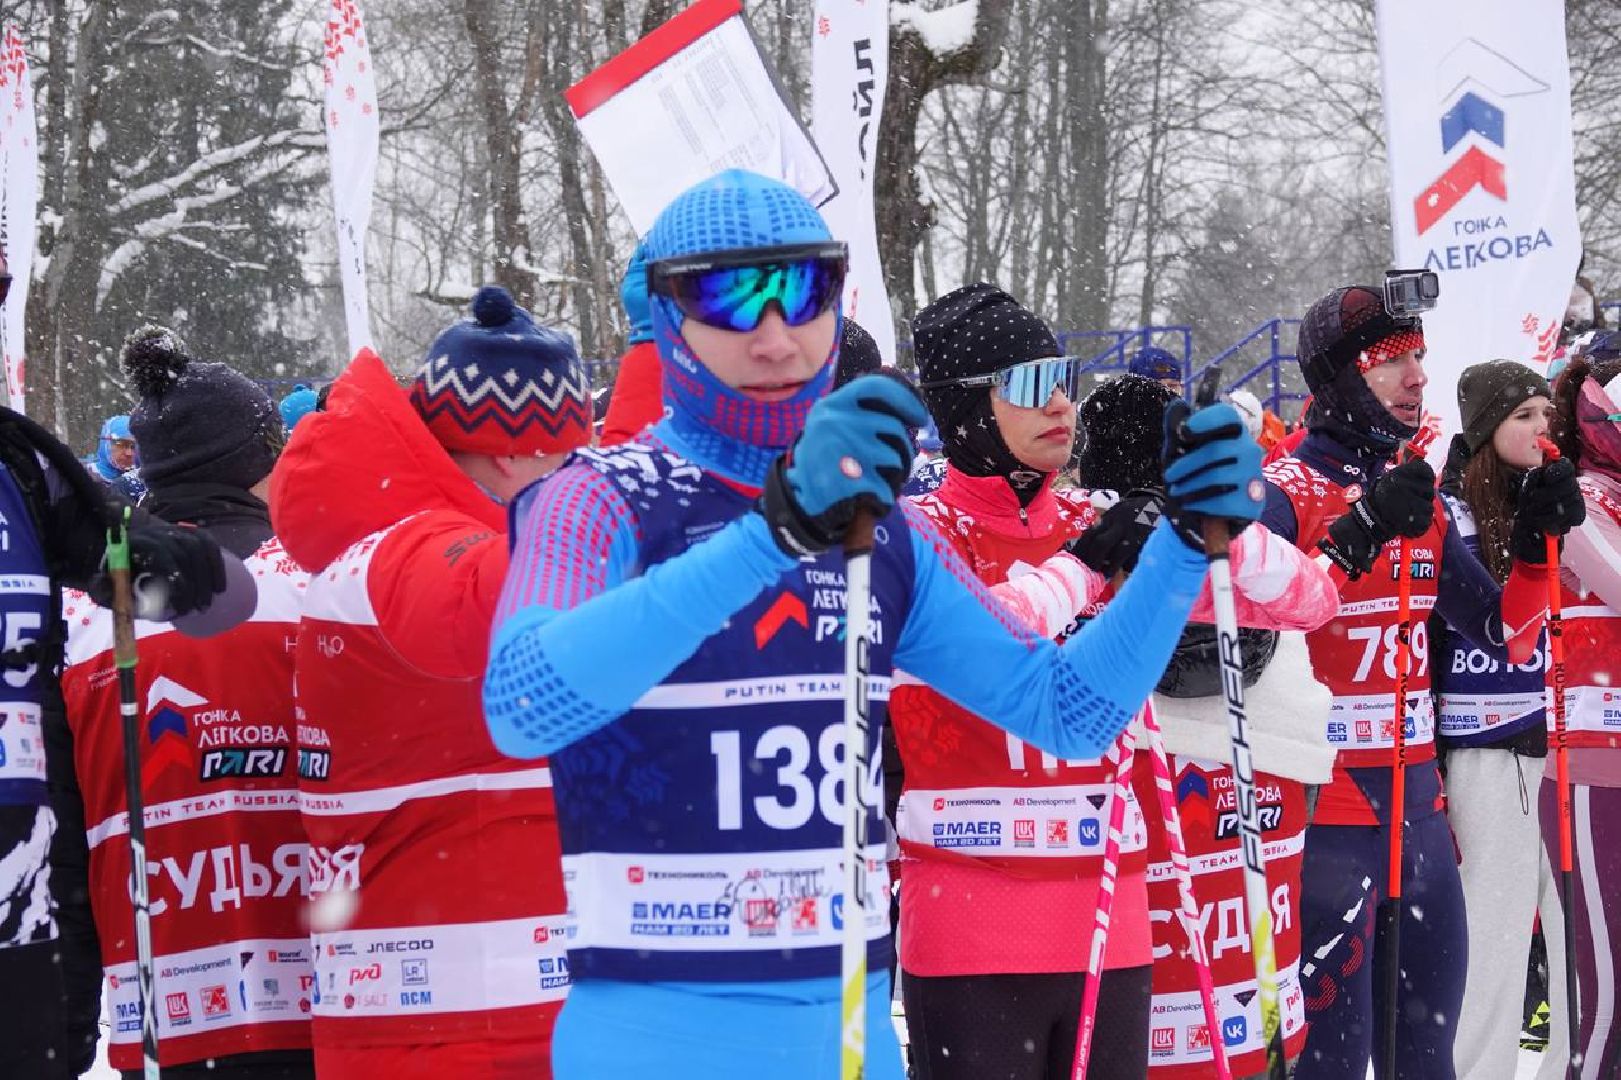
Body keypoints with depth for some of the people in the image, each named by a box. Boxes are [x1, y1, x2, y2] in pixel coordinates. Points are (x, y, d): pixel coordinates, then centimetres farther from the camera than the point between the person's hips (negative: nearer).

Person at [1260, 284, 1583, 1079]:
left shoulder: (1419, 497, 13)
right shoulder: (1284, 494, -9)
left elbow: (1505, 638, 15)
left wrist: (1536, 542, -1)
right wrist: (1358, 534, -29)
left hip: (1418, 806, 7)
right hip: (1326, 813, -7)